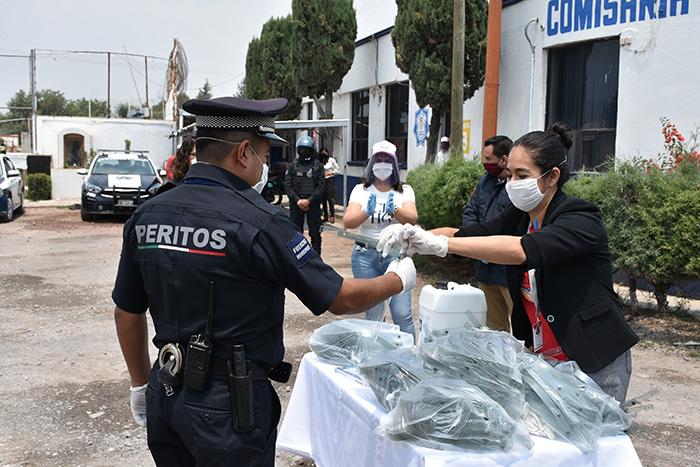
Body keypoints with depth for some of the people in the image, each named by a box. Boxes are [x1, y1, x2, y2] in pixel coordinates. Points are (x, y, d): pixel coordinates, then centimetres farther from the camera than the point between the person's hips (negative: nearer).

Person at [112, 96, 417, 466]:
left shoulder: (145, 216, -1)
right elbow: (341, 299, -13)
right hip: (227, 403, -6)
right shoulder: (258, 221, -19)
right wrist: (398, 279, 5)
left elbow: (127, 313, 8)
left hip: (166, 392, 6)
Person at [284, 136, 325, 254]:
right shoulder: (293, 166, 6)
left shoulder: (318, 166, 2)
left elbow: (321, 186, -3)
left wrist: (309, 200, -13)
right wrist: (297, 200, -12)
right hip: (296, 203, 1)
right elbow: (287, 185, 1)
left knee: (315, 233, 2)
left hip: (313, 203, -1)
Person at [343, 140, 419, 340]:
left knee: (402, 314, -7)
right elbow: (347, 222, -7)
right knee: (372, 314, 7)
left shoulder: (404, 191, 4)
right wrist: (366, 211, -24)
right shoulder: (361, 190, 4)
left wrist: (395, 210, -29)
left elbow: (413, 219, -11)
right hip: (366, 256, 1)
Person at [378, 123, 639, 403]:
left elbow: (522, 250, -35)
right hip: (543, 358, 6)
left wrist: (441, 244, -39)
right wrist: (416, 235, -26)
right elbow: (464, 234, -6)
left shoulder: (582, 219, -19)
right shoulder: (518, 217, 3)